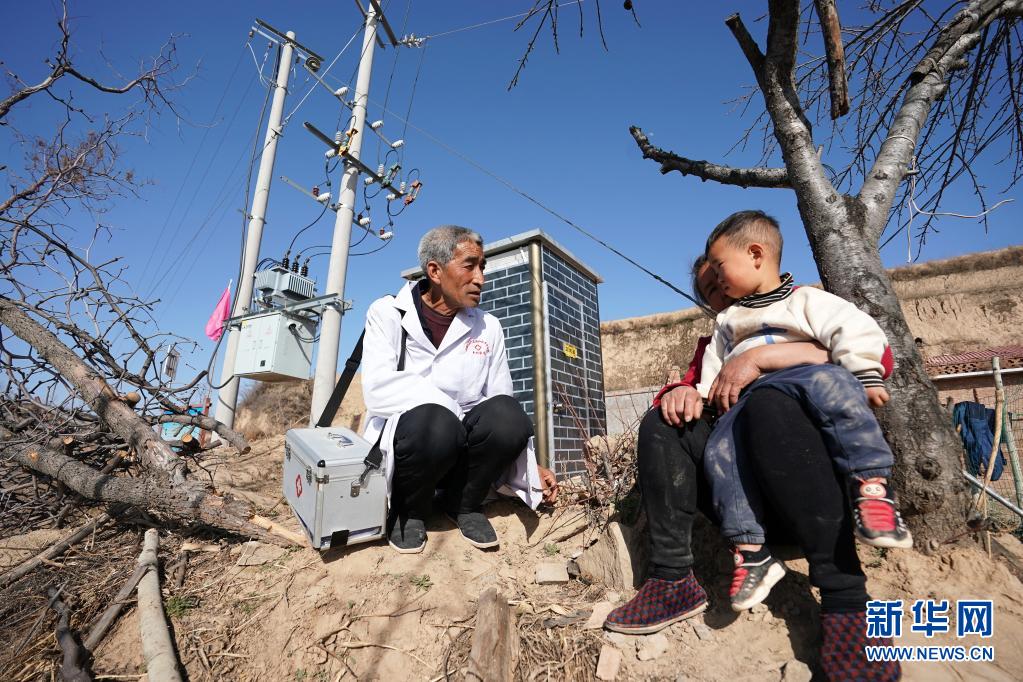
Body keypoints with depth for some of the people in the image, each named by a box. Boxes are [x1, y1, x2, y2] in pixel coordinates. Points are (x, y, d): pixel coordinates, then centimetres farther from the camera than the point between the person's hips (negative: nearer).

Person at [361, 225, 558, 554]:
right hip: (402, 443, -2)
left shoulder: (488, 328, 6)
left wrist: (530, 464, -3)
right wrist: (447, 407, -23)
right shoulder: (388, 313, -2)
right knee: (436, 423, -36)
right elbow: (377, 388, -18)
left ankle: (465, 503, 0)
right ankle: (408, 511, -2)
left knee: (507, 414, -28)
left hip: (462, 450, 3)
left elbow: (504, 413, 5)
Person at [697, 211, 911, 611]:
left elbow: (855, 330, -1)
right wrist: (700, 395, 15)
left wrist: (865, 377, -14)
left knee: (829, 381, -37)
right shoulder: (727, 323, 30)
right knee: (720, 450, -23)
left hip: (804, 379, -3)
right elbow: (713, 369, 29)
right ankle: (750, 552, -21)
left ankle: (872, 485, -37)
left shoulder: (806, 300, 12)